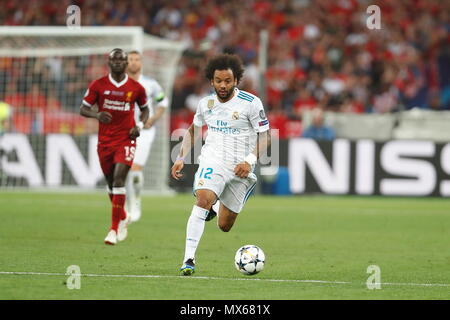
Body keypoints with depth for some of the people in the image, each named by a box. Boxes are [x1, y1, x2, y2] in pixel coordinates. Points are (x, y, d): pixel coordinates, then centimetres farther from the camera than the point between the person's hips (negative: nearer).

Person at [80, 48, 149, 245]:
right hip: (105, 140, 2)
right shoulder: (98, 85, -1)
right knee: (111, 183, 11)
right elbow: (83, 109, 1)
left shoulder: (136, 88, 0)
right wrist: (97, 115, -20)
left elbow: (144, 109, 16)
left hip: (126, 140, -2)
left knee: (118, 179, -17)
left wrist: (140, 125, -3)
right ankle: (123, 217, 37)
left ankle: (115, 228, -15)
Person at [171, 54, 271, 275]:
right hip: (212, 160, 1)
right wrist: (181, 159, 10)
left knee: (224, 226, 7)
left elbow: (265, 137, -6)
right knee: (202, 199, -28)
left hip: (240, 168, -1)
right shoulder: (206, 103, 3)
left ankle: (215, 207, 45)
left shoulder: (251, 103, -9)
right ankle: (188, 259, -28)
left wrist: (250, 161, -20)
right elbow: (193, 130, 20)